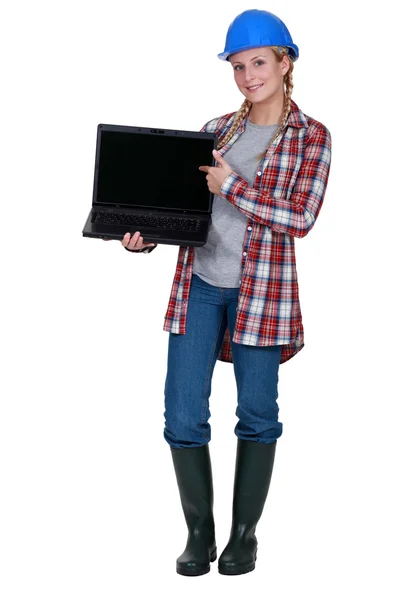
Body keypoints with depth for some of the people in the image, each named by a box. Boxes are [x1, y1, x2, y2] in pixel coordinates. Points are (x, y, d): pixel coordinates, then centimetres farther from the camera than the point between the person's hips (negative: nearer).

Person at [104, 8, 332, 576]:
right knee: (183, 414, 1)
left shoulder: (311, 137, -1)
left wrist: (231, 186, -15)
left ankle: (245, 533, 21)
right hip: (198, 283, 4)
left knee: (257, 414, 6)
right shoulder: (216, 130, 11)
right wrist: (145, 235, -4)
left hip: (261, 289, -3)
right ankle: (199, 532, 16)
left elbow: (301, 218, -12)